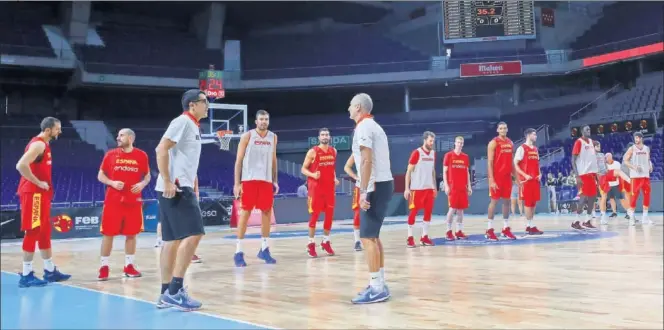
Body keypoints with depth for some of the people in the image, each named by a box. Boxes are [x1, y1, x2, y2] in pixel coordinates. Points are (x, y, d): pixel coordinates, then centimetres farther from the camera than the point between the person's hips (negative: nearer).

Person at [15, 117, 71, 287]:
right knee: (32, 233, -7)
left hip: (40, 194, 10)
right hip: (33, 193, -10)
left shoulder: (44, 145, 16)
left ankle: (50, 271, 21)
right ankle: (26, 275, -2)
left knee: (44, 233, 14)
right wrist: (38, 183, -21)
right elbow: (21, 165, -28)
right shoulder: (38, 144, -15)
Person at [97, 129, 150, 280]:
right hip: (113, 200, -1)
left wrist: (142, 184, -10)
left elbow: (147, 175, 11)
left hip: (133, 201, 1)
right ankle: (104, 267, 8)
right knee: (108, 234, 0)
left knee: (131, 234, 6)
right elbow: (100, 176, 6)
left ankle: (129, 266, 16)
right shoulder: (110, 154, 2)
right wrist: (112, 183, -13)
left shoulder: (141, 155, 2)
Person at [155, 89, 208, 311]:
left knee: (174, 239, 9)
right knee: (193, 234, -15)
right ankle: (175, 291, -14)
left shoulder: (193, 126, 20)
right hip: (175, 188, -10)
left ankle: (167, 294, 13)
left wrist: (193, 186, 24)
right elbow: (161, 149, -19)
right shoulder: (183, 121, -9)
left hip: (182, 188, 10)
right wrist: (167, 181, -24)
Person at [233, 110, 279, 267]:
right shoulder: (247, 136, -4)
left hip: (266, 180, 5)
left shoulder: (273, 137, 10)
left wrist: (275, 180, 11)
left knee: (267, 213, 6)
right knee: (245, 213, -4)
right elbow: (239, 160, -4)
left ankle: (264, 249, 16)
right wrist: (237, 183, -11)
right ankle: (238, 252, 0)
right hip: (249, 180, -5)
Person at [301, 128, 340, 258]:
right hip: (316, 187, -5)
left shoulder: (333, 151, 8)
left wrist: (335, 178, 5)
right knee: (314, 215, -3)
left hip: (329, 187, 5)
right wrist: (313, 175, -24)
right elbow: (304, 169, -5)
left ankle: (326, 242, 19)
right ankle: (311, 243, 5)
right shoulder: (312, 152, -8)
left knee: (330, 215, 6)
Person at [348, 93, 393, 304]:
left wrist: (363, 191, -22)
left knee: (368, 237, -9)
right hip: (383, 183, 10)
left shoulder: (363, 127, -10)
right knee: (373, 236, 14)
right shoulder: (373, 125, 21)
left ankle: (377, 288, -9)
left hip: (375, 186, -10)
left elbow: (367, 160, -19)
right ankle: (379, 284, 17)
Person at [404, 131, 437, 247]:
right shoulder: (416, 153, -10)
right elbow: (409, 171, -9)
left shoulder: (433, 153, 10)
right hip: (417, 188, -6)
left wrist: (435, 187, 17)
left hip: (429, 188, 6)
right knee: (413, 211, -2)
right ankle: (410, 237, 4)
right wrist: (407, 188, -14)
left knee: (428, 211, 6)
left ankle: (424, 237, 14)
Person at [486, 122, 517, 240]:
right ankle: (489, 230, 1)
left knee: (507, 201, 9)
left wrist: (515, 176, 14)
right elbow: (489, 163, -13)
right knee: (494, 201, -4)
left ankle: (506, 228, 16)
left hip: (507, 176, 6)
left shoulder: (510, 143, 12)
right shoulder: (493, 143, -8)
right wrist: (491, 180, -19)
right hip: (497, 177, -6)